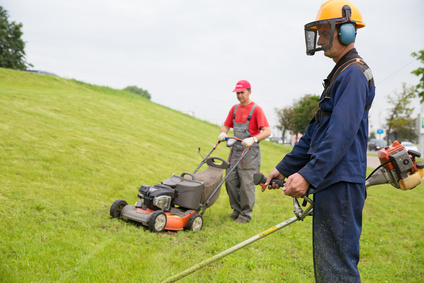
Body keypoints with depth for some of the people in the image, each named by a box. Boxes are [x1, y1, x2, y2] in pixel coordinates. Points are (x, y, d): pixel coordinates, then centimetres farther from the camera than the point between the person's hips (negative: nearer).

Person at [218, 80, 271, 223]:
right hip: (235, 149, 7)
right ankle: (237, 209, 24)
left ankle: (246, 214, 10)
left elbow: (267, 131, -16)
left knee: (246, 183, -4)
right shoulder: (234, 108, 12)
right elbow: (226, 125, 18)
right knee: (230, 180, 7)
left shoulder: (256, 109, -9)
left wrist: (253, 139, -31)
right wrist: (223, 133, -4)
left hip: (250, 151, -6)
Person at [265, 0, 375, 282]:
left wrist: (308, 175, -28)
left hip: (341, 184, -11)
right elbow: (316, 132, 21)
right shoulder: (340, 74, 21)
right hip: (329, 183, 11)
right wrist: (284, 168, 19)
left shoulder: (353, 73, -11)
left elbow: (341, 133, -23)